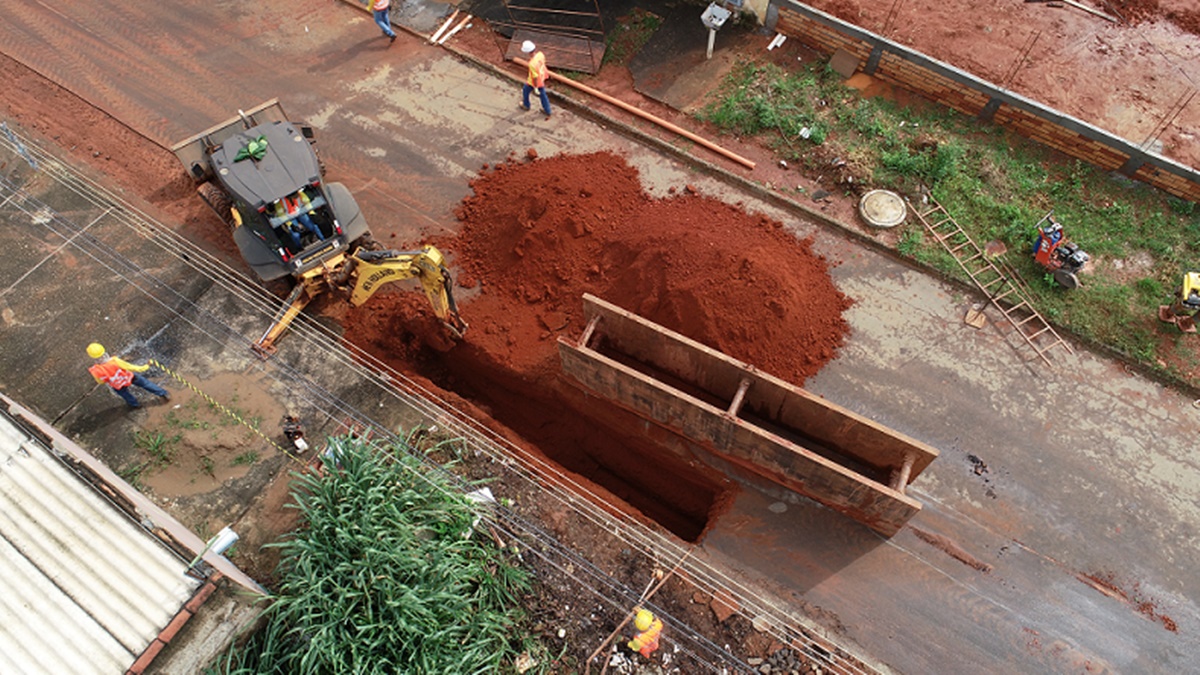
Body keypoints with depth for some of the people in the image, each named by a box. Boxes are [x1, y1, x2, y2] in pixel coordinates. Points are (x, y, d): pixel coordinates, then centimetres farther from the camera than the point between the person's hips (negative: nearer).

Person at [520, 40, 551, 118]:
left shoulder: (532, 64, -42)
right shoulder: (540, 54, -21)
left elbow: (535, 77, -30)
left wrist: (536, 88, -16)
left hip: (534, 81, -6)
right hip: (542, 78, 6)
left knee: (525, 91, 26)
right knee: (543, 94, 26)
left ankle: (526, 105, 53)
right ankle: (547, 111, 41)